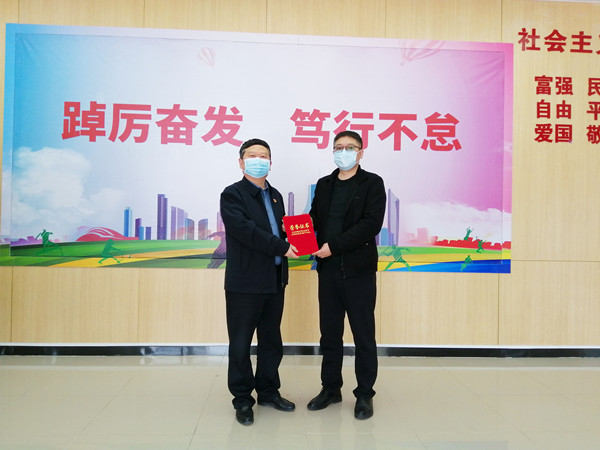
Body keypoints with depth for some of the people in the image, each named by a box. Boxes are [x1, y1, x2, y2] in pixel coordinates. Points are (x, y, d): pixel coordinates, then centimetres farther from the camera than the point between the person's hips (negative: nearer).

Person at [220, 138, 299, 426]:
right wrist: (282, 247, -21)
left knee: (272, 341, 15)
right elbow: (246, 230, -20)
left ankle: (268, 391, 30)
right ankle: (242, 400, 19)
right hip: (244, 283, -6)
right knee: (241, 344, 4)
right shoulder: (232, 195, -7)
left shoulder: (275, 196, 15)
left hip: (275, 281, 7)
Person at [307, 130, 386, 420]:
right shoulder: (324, 185, 13)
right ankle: (330, 388, 27)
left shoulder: (372, 183, -2)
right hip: (328, 269, 5)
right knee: (329, 333, 13)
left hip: (358, 269, -4)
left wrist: (334, 245, -19)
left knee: (363, 336, 5)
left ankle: (365, 394, 19)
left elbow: (371, 223, -14)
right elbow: (314, 218, 12)